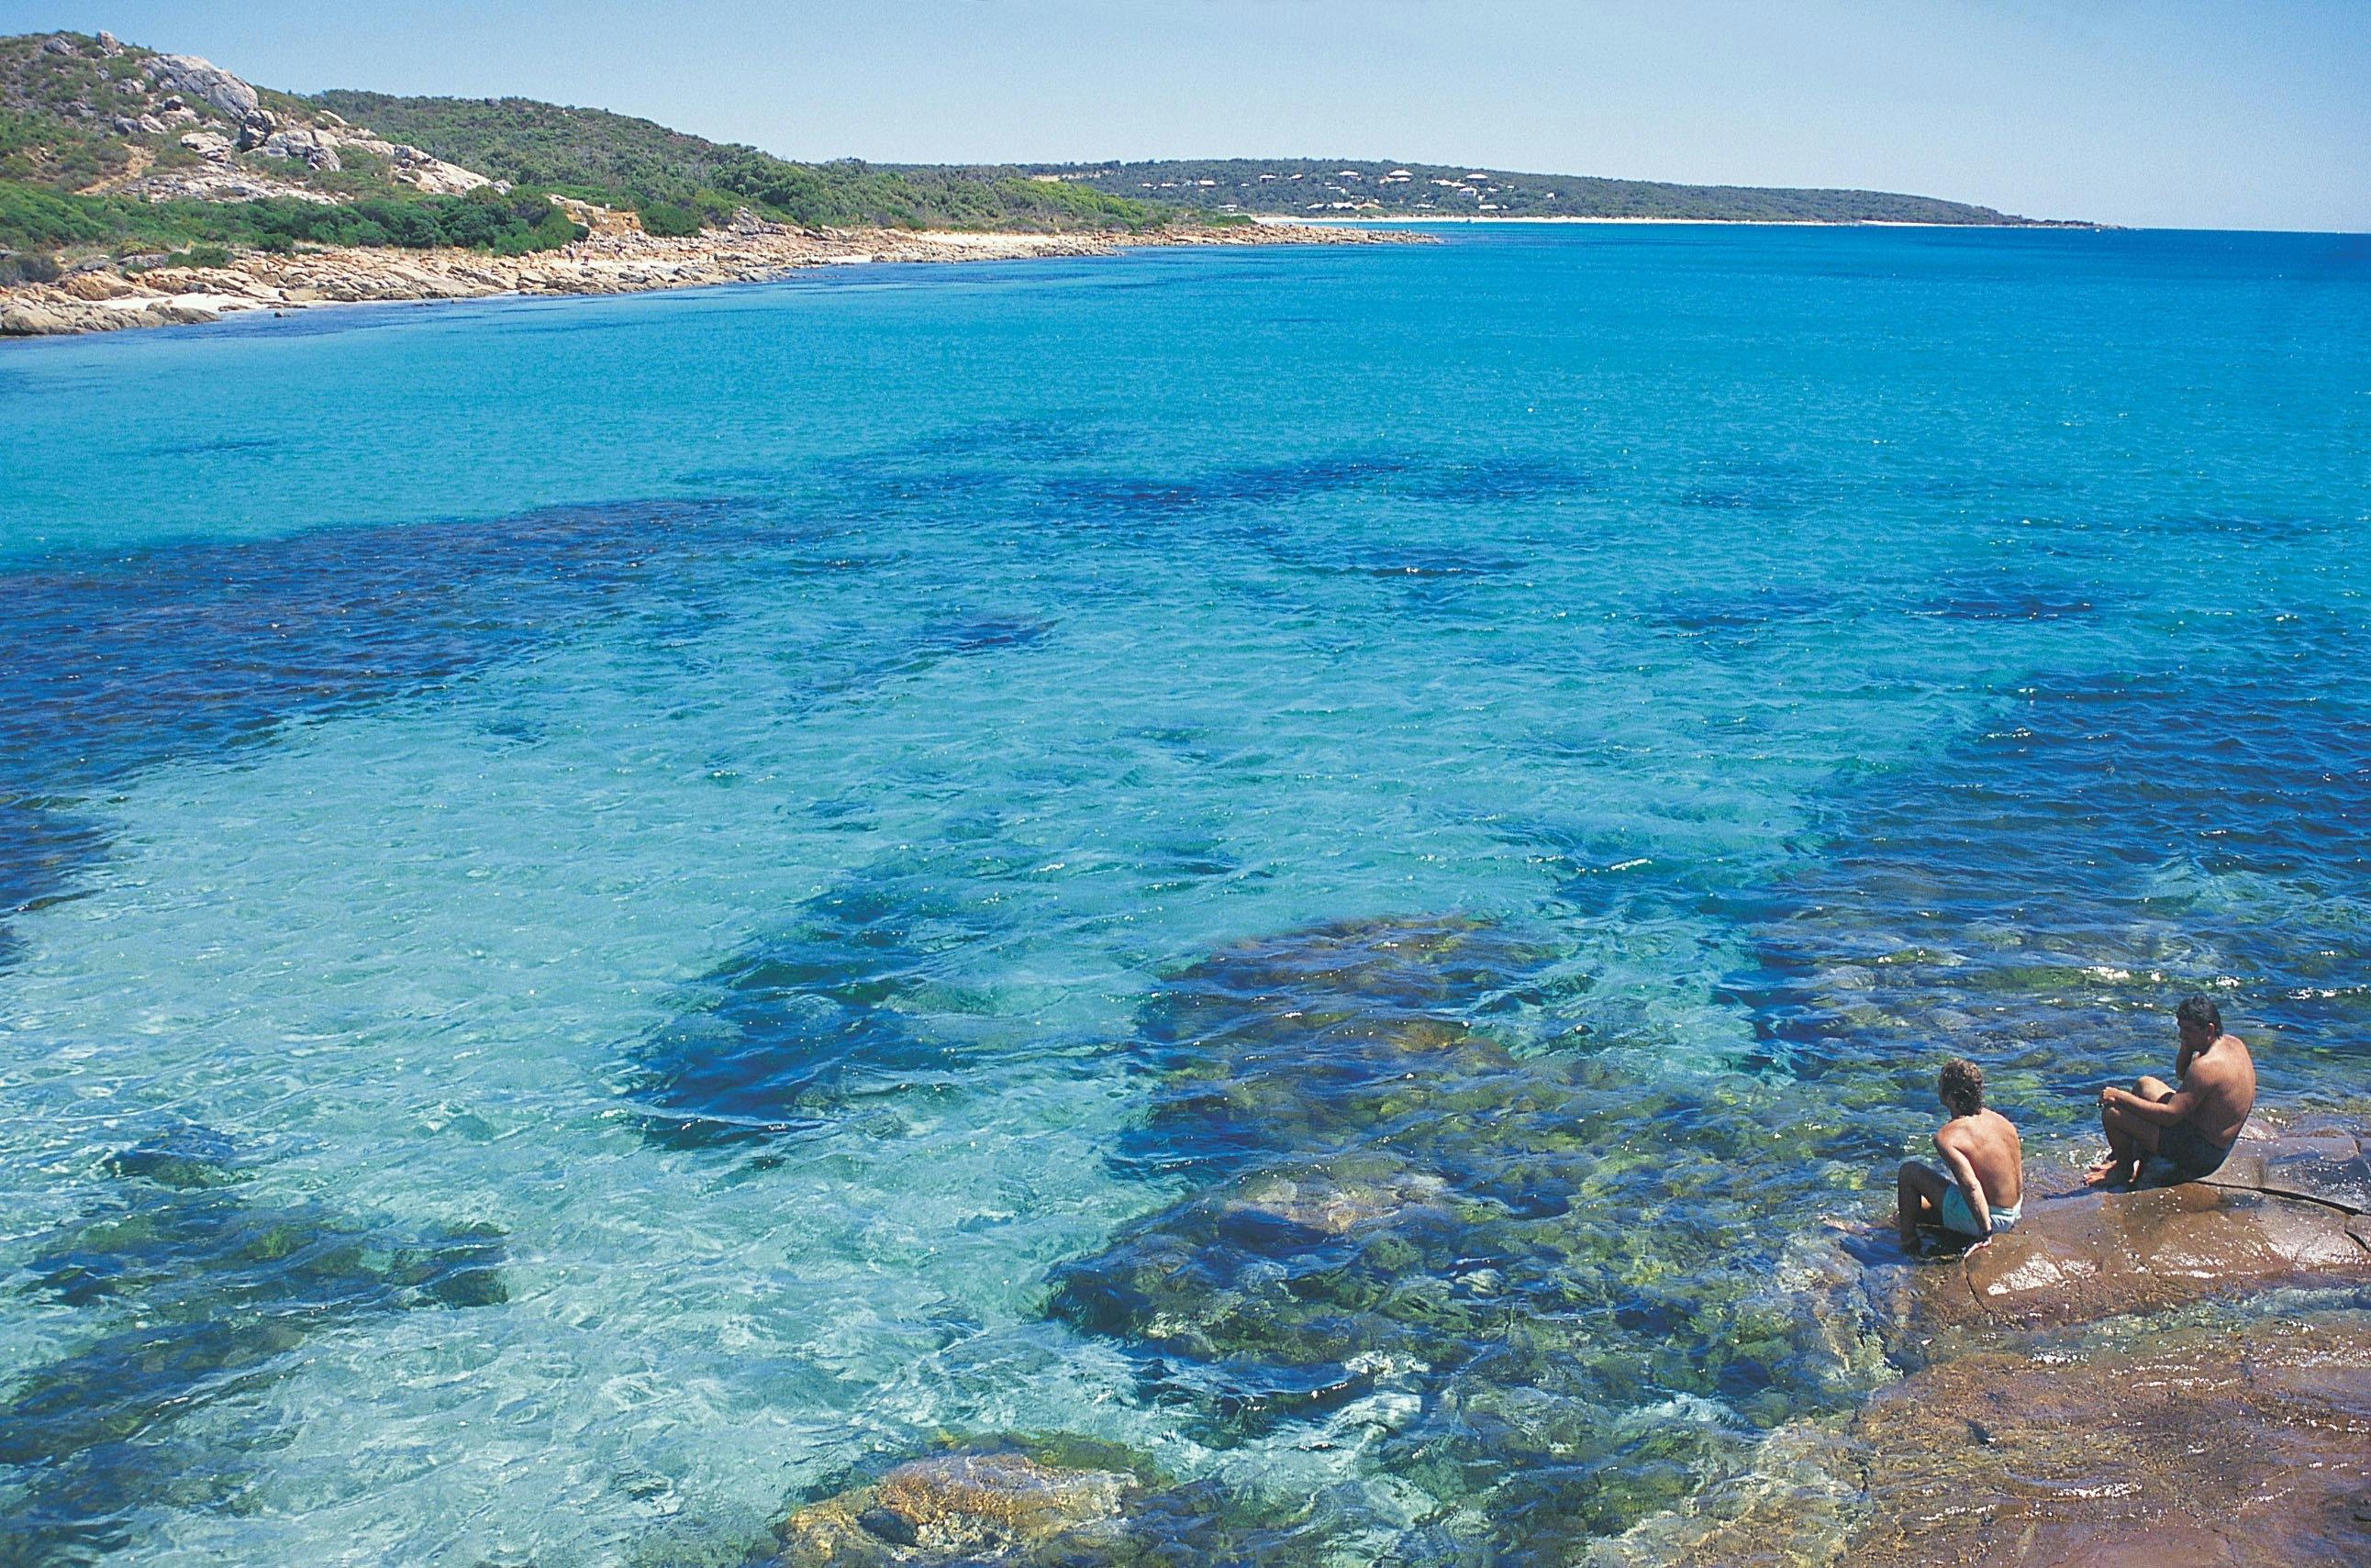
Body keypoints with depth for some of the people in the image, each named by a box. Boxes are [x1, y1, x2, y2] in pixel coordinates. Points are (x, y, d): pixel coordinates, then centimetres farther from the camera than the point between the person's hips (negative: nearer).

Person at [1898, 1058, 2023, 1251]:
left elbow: (1971, 1186, -32)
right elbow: (2019, 1177, 7)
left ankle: (1908, 1242, 14)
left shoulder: (1946, 1136, -22)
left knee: (1909, 1171, 6)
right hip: (2011, 1216, 8)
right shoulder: (2002, 1121, 0)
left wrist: (1985, 1234, -25)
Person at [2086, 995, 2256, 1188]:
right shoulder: (2234, 1043, 2)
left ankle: (2125, 1169, 15)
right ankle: (2138, 1160, 24)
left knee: (2111, 1112, -12)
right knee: (2145, 1085, 23)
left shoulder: (2206, 1065, -29)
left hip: (2200, 1154, -11)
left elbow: (2170, 1115, -29)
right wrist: (2187, 1045, -2)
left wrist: (2120, 1097, -23)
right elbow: (2181, 1074, 17)